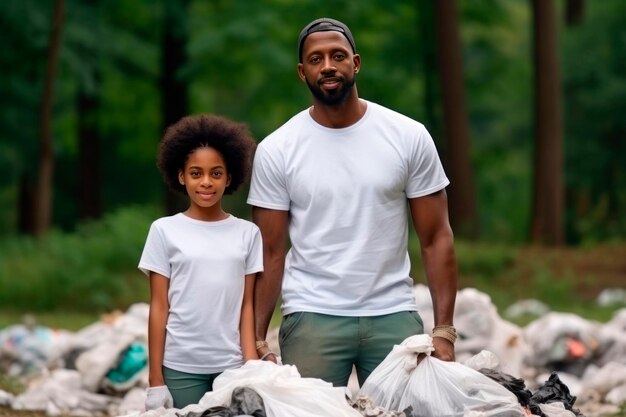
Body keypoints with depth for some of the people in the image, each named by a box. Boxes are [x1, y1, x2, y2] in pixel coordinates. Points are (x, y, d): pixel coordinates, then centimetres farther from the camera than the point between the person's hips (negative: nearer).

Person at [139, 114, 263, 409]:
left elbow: (247, 306, 7)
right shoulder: (165, 231, 2)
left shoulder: (247, 233, 7)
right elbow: (159, 307, 2)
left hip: (232, 365, 1)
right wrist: (156, 379, -1)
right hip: (180, 367, -1)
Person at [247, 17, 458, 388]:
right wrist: (256, 338, -7)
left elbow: (436, 239, 2)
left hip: (394, 316, 1)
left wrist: (444, 330, -6)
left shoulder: (409, 137, 1)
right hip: (312, 319, -1)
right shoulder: (276, 151, 1)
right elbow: (270, 254, 2)